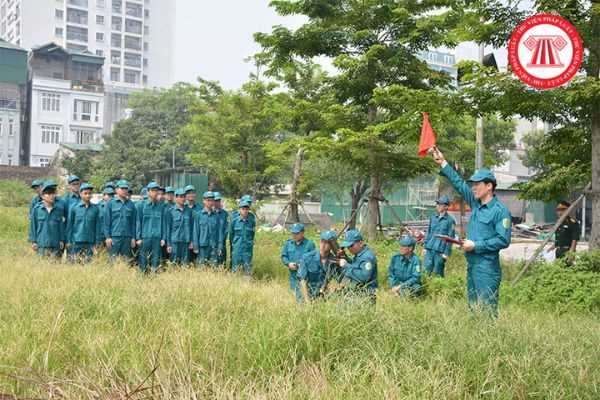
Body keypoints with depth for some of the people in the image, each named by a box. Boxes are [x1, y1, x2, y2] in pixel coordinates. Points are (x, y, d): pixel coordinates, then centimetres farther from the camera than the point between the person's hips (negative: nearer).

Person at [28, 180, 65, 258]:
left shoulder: (59, 208, 1)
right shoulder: (37, 208, -1)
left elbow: (61, 225, 6)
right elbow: (33, 225, 4)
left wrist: (62, 240, 5)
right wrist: (33, 241, 2)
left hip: (55, 244, 1)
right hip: (41, 244, -1)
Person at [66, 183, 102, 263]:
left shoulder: (95, 209, 4)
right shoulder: (74, 208, 1)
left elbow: (98, 226, 6)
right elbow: (69, 225, 4)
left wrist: (97, 243, 3)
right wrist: (68, 241, 0)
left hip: (90, 243, 1)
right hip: (76, 242, -1)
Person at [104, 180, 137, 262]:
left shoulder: (131, 204, 9)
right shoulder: (111, 203, 3)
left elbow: (133, 222, 11)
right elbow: (107, 222, 1)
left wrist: (133, 237, 5)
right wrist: (107, 237, -6)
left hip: (127, 237, 3)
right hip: (114, 237, -2)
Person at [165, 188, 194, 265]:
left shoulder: (189, 210, 8)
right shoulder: (170, 211, -1)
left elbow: (192, 227, 12)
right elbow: (168, 228, 0)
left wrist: (191, 241, 5)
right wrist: (168, 244, -4)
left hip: (186, 242, 3)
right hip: (174, 241, -3)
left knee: (185, 263, 5)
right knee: (174, 262, 1)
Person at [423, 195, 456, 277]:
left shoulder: (450, 220, -5)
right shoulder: (433, 218, 10)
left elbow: (450, 238, -6)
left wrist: (447, 253, -8)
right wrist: (425, 246, 14)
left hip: (440, 251, -5)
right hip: (430, 249, 5)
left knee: (438, 273, 2)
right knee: (427, 269, 4)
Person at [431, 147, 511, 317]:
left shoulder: (500, 210, -11)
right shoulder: (476, 204, 11)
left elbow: (503, 240, -17)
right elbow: (459, 183, 19)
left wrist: (476, 245, -16)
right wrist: (442, 163, 20)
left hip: (487, 267, -8)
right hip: (471, 265, 8)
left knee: (487, 310, -7)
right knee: (473, 308, 13)